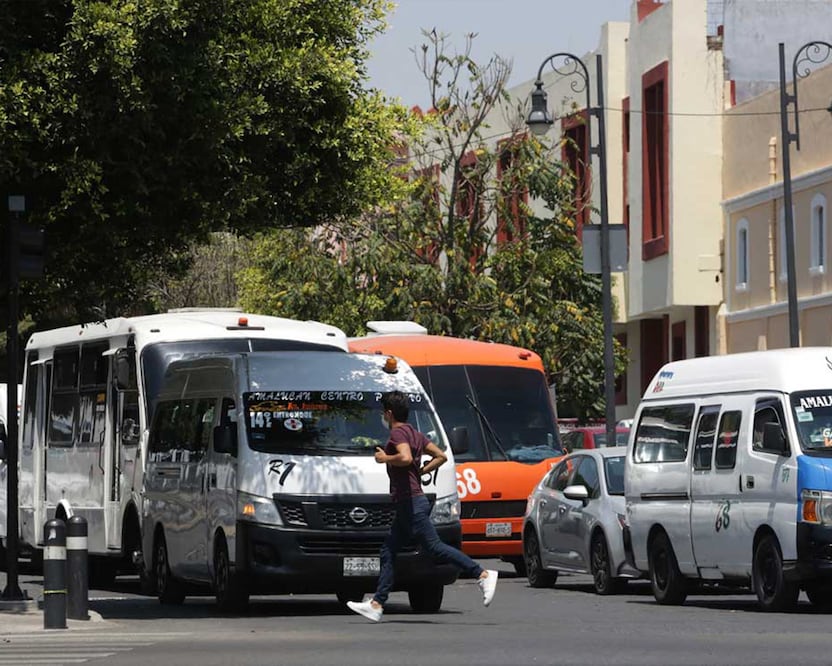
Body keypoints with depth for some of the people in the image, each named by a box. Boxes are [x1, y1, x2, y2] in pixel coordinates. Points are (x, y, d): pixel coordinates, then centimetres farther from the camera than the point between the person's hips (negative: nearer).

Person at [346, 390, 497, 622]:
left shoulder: (398, 434, -11)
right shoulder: (414, 434, 17)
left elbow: (406, 458, -30)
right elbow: (441, 456, 19)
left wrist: (385, 458, -14)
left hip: (411, 503, -10)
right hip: (406, 503, 10)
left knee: (434, 547, -11)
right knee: (388, 552, 10)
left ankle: (483, 575, -12)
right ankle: (377, 604, 11)